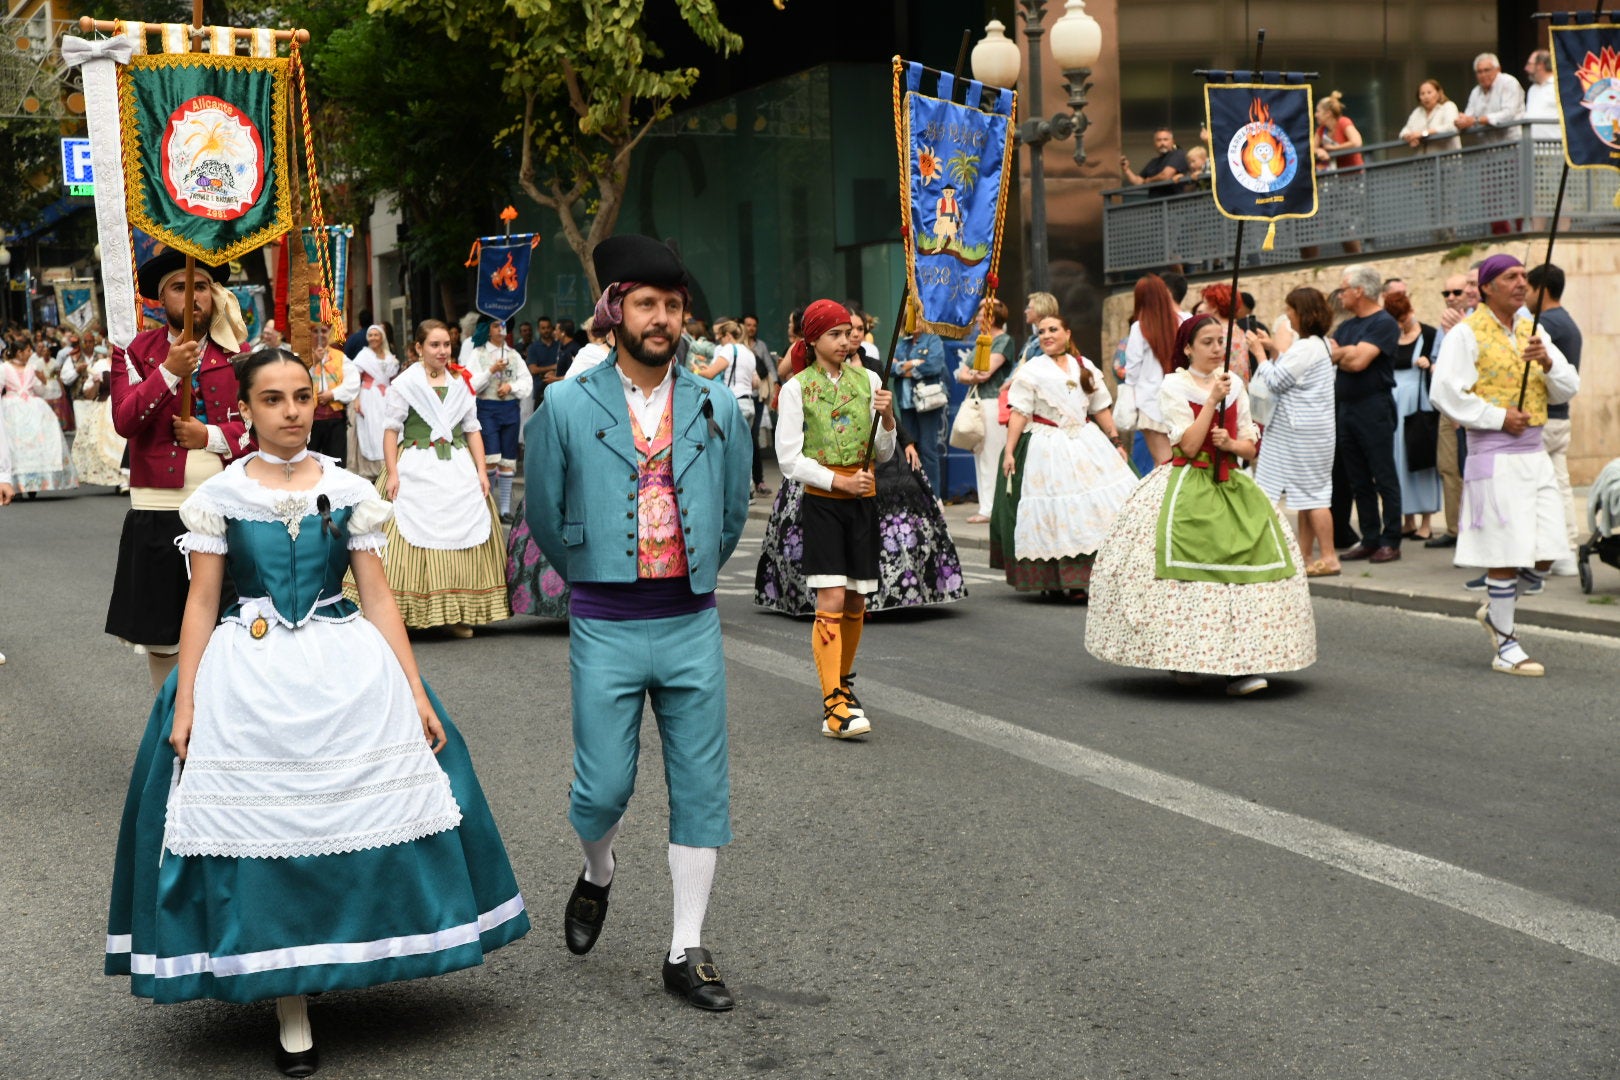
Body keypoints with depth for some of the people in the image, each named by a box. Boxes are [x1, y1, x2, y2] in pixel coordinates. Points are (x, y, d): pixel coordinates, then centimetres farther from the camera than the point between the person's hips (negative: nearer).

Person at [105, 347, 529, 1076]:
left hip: (350, 672, 1)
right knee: (263, 833, -2)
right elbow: (201, 604, 2)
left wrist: (416, 693, -1)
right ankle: (291, 1015, 6)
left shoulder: (349, 492, 4)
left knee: (360, 815, 0)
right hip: (249, 679, -1)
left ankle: (348, 958, 22)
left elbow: (377, 598, 4)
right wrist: (184, 703, -6)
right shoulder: (219, 496, 2)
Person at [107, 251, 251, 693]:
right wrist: (169, 372, -18)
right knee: (160, 632, 7)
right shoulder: (135, 352, 6)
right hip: (159, 511, 0)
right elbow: (124, 420, -8)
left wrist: (212, 436, -11)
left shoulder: (239, 356, 9)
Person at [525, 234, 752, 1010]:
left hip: (692, 624, 2)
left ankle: (686, 952, 14)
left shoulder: (716, 407, 4)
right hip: (605, 626, -2)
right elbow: (544, 516, 7)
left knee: (701, 788, 3)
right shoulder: (567, 406, -3)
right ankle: (596, 874, 35)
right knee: (604, 787, 0)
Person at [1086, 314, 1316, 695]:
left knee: (1246, 560, -9)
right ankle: (1184, 658, 9)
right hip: (1188, 487, -4)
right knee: (1189, 568, -9)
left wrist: (1231, 444, -9)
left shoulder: (1234, 384, 11)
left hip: (1231, 485, 4)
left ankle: (1237, 665, -10)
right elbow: (1190, 445, -12)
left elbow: (1250, 447, 12)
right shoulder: (1175, 385, -2)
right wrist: (1212, 399, -14)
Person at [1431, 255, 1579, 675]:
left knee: (1546, 553, 4)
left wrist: (1548, 362, -7)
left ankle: (1496, 610, 28)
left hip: (1535, 453, 7)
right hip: (1494, 455, -7)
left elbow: (1569, 388, 13)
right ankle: (1505, 648, 5)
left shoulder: (1531, 331, 16)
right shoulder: (1467, 333, -5)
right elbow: (1445, 391, -15)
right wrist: (1498, 416, -15)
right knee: (1507, 551, -6)